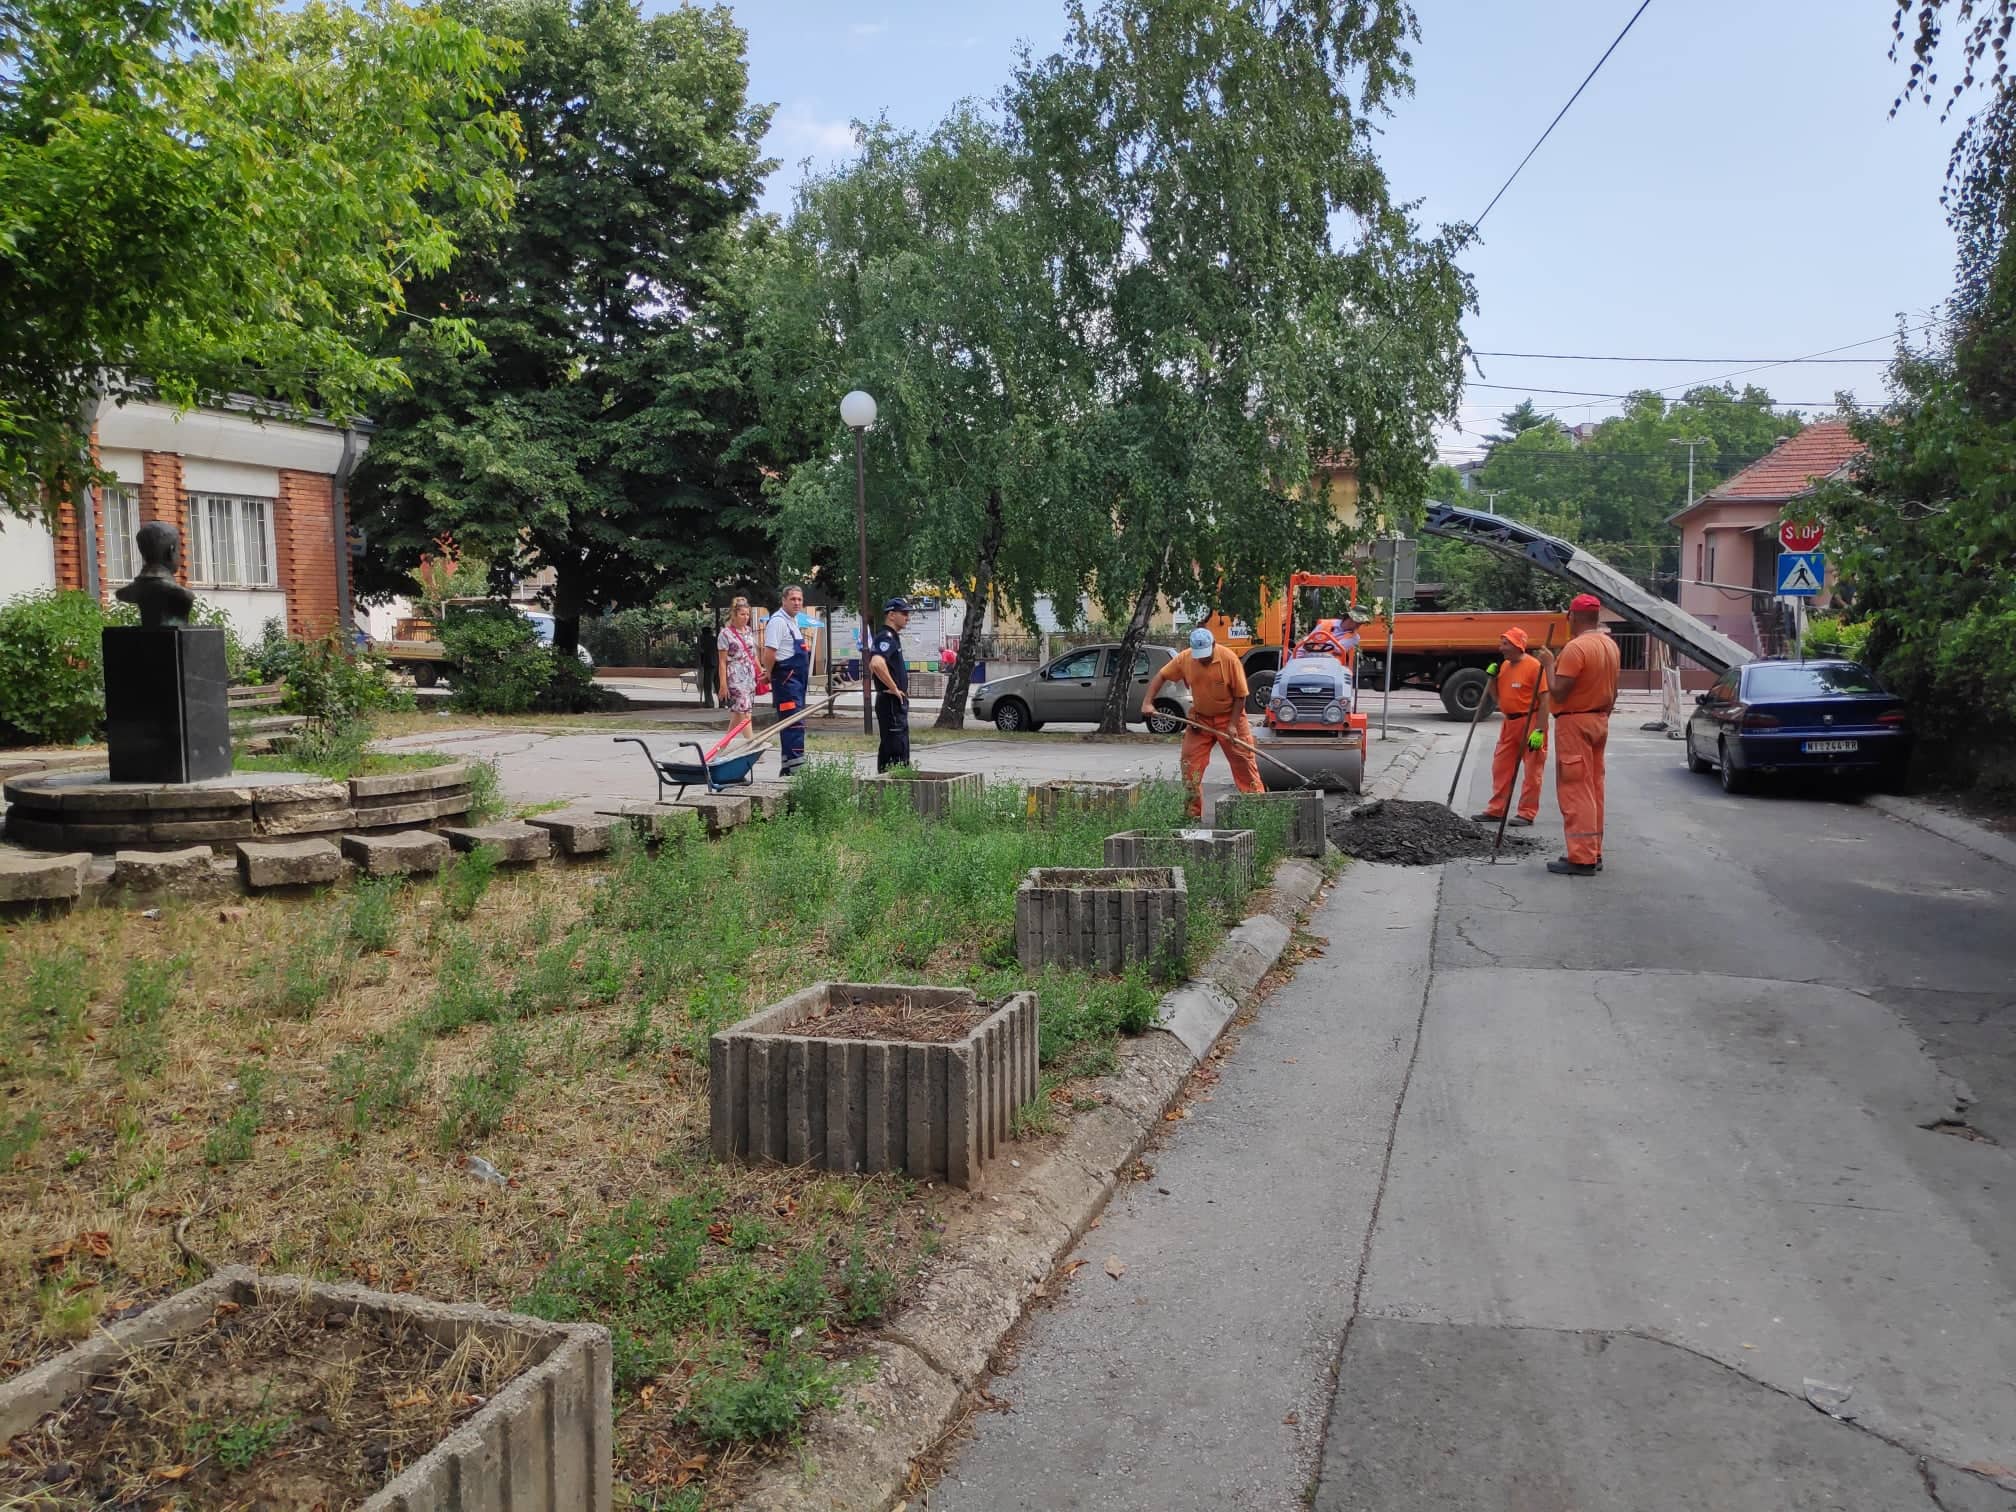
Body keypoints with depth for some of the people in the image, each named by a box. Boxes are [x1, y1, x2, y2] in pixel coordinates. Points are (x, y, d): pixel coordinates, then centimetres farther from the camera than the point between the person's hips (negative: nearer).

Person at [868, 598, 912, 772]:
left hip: (897, 702, 11)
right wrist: (894, 689, -23)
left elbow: (873, 665, 30)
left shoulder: (892, 637, 18)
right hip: (891, 702, -11)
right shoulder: (887, 637, -15)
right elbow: (877, 664, -34)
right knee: (895, 749, -11)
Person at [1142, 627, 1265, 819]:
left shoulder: (1229, 659, -20)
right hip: (1200, 719, 3)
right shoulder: (1184, 659, -11)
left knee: (1244, 762, -3)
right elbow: (1161, 676, 0)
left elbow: (1240, 695, -14)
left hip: (1229, 717, -3)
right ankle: (1193, 812, 7)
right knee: (1190, 762, -1)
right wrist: (1147, 702, -13)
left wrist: (1233, 725, -17)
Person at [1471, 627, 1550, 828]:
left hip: (1530, 723, -8)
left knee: (1532, 770, 0)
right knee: (1501, 768, 10)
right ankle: (1496, 810, 17)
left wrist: (1539, 730, -21)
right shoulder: (1504, 665, 10)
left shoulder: (1534, 666, -14)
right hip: (1509, 723, 8)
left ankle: (1527, 813, 4)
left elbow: (1544, 700, -17)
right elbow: (1498, 696, 20)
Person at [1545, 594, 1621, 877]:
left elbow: (1558, 693, -21)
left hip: (1574, 723, -9)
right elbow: (1613, 691, 17)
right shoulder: (1610, 645, 10)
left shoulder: (1575, 647, -19)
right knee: (1593, 789, 13)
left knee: (1575, 791, -7)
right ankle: (1593, 853, 18)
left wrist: (1549, 664, -9)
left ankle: (1582, 859, -7)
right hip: (1599, 721, 9)